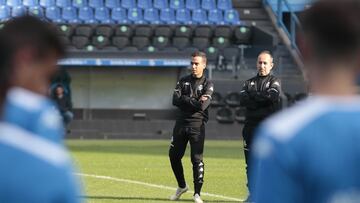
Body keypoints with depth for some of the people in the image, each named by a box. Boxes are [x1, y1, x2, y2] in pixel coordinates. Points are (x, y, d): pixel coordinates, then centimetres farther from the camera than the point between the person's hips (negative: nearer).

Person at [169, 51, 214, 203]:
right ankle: (182, 186, 27)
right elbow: (175, 100, -4)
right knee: (174, 155, 8)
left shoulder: (207, 85, 0)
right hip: (181, 123, 5)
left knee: (197, 159, -8)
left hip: (197, 124, -4)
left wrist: (185, 100, -9)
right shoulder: (183, 81, 12)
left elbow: (202, 106, -16)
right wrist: (194, 102, -10)